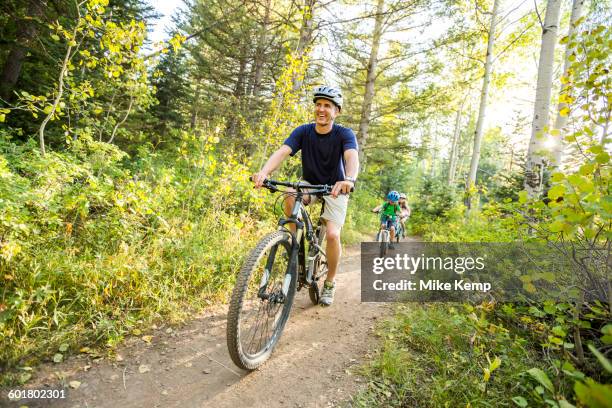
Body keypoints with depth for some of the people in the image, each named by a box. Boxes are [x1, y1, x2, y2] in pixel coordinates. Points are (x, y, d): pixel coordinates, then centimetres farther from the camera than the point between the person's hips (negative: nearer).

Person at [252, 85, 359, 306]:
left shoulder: (344, 134, -18)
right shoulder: (303, 131, -12)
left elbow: (352, 157, -37)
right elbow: (282, 151, -27)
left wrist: (349, 180, -60)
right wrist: (264, 171, -47)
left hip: (335, 188, -2)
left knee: (332, 235, -18)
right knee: (290, 197, -31)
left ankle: (330, 283, 7)